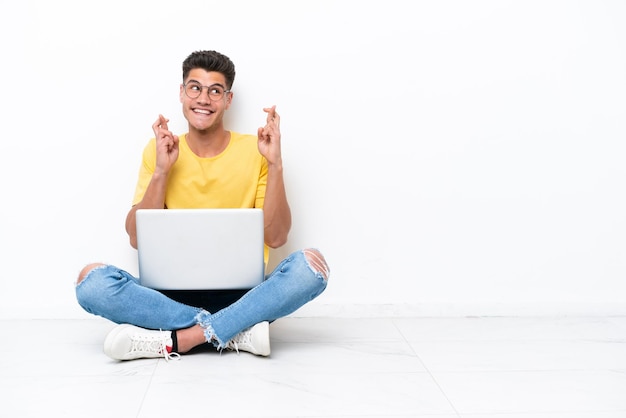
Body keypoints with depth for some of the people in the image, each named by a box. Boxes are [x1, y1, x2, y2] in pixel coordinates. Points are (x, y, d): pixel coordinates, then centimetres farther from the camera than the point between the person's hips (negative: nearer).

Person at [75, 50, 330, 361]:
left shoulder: (254, 150, 2)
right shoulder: (158, 150, 6)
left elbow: (276, 238, -3)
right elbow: (137, 239, 0)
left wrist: (275, 165, -13)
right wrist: (160, 171, -11)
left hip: (240, 294, -1)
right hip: (173, 294, 1)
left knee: (311, 264, -28)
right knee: (91, 280, -24)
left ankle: (176, 340, -26)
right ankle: (237, 332, -23)